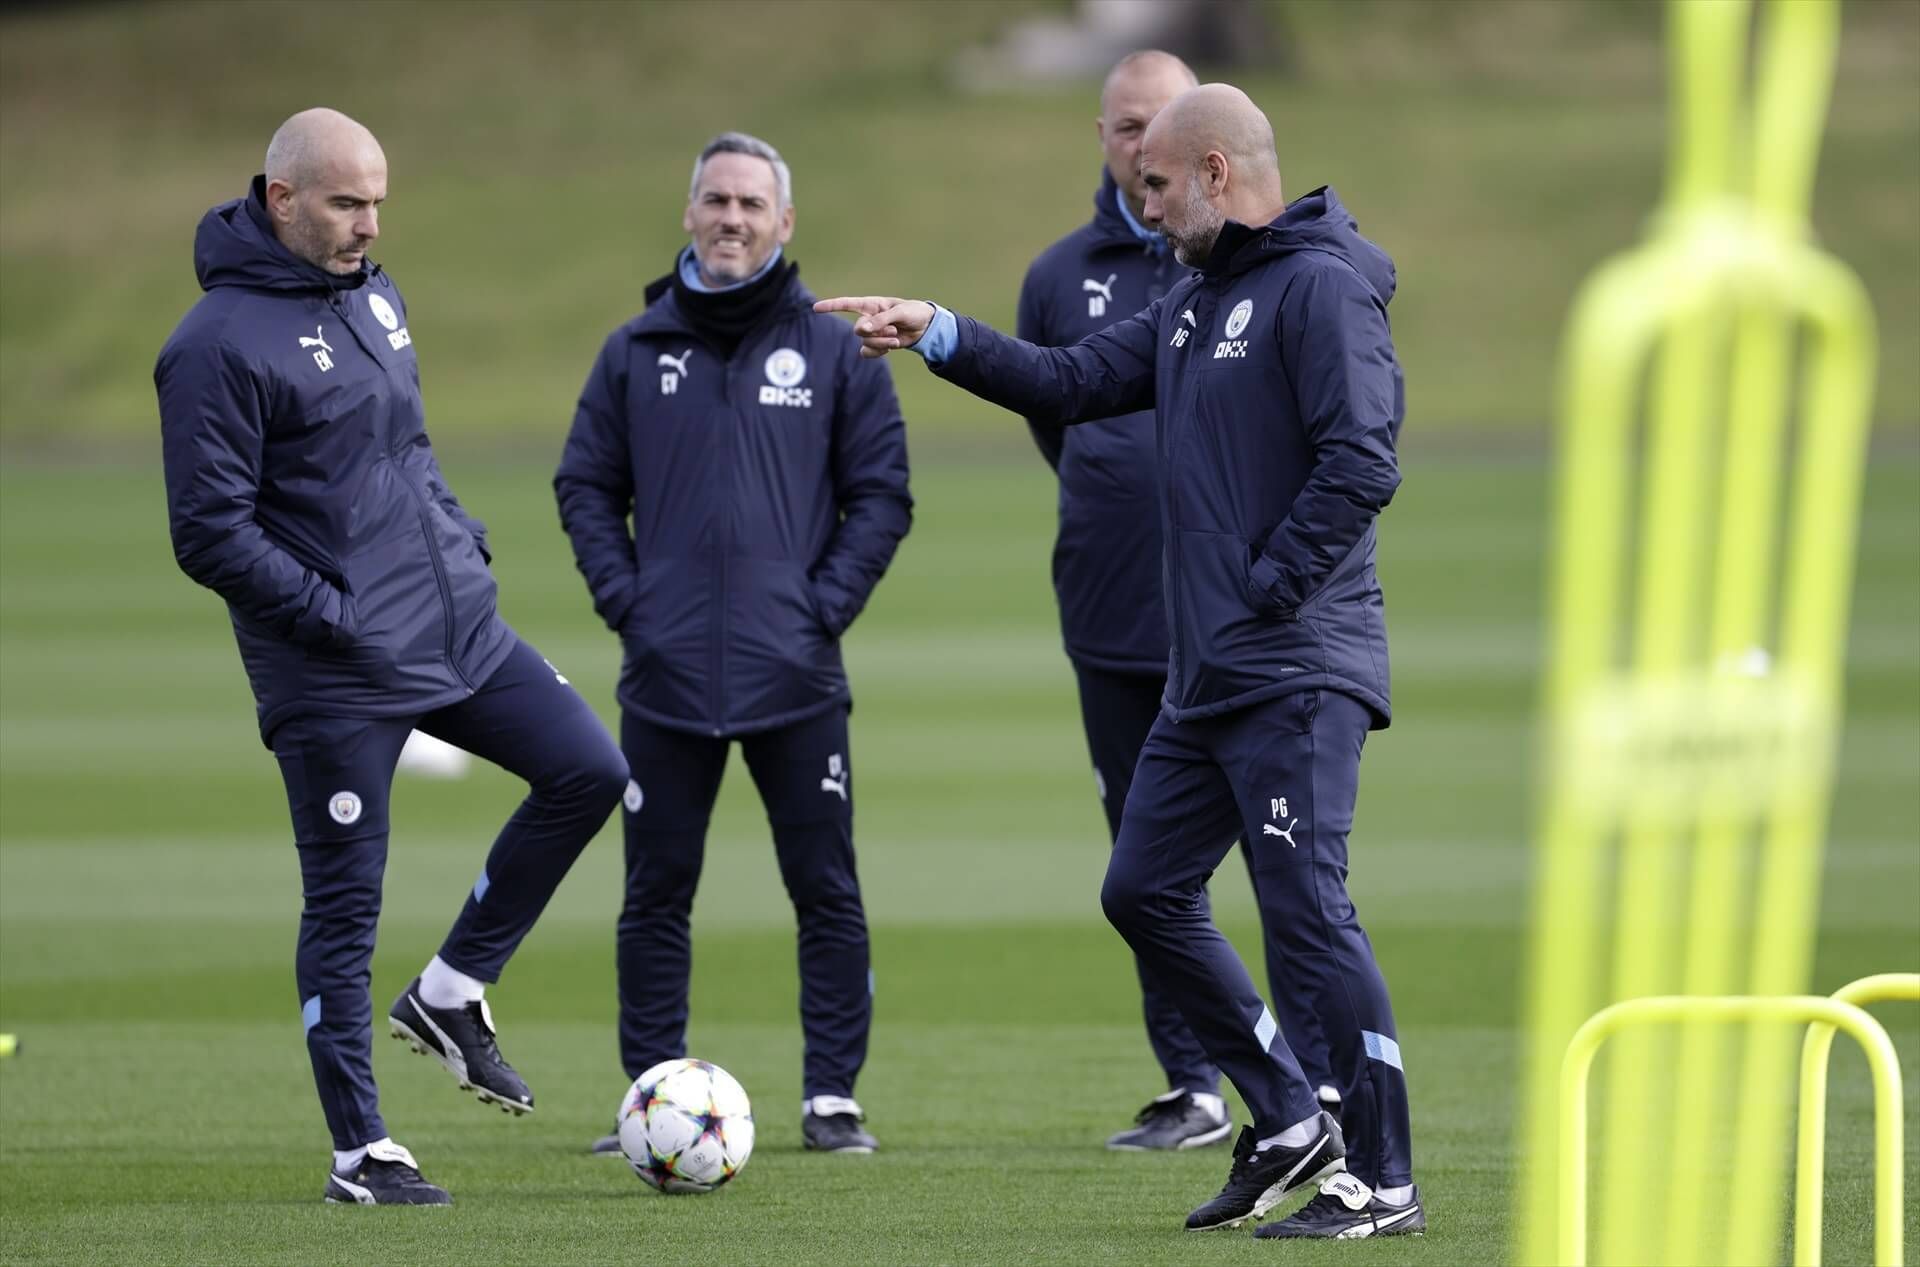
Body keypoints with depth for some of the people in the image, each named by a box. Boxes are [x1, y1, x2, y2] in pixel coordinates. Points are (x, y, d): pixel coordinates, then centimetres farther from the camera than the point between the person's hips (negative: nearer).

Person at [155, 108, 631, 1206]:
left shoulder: (375, 295, 11)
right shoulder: (221, 343, -15)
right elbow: (211, 534, -17)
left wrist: (462, 537, 9)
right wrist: (333, 615, -19)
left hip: (458, 627, 8)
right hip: (335, 676, -8)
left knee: (590, 771, 1)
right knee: (346, 907, -1)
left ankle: (453, 992, 14)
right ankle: (361, 1153, 8)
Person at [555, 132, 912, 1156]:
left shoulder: (835, 352, 3)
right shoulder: (636, 352, 7)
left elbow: (881, 494, 3)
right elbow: (586, 486, 10)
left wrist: (826, 606, -7)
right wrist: (625, 600, -2)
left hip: (795, 678, -1)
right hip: (666, 678, 1)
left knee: (826, 892, 0)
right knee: (656, 894, 5)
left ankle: (832, 1098, 7)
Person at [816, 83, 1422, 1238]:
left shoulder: (1320, 287, -12)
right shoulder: (1198, 303, 17)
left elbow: (1361, 461, -21)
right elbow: (1074, 382, 21)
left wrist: (1267, 590, -18)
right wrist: (937, 333, 13)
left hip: (1297, 675, -10)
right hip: (1207, 677, 10)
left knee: (1310, 910, -10)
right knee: (1146, 893, 11)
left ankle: (1383, 1181, -6)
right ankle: (1290, 1123, 18)